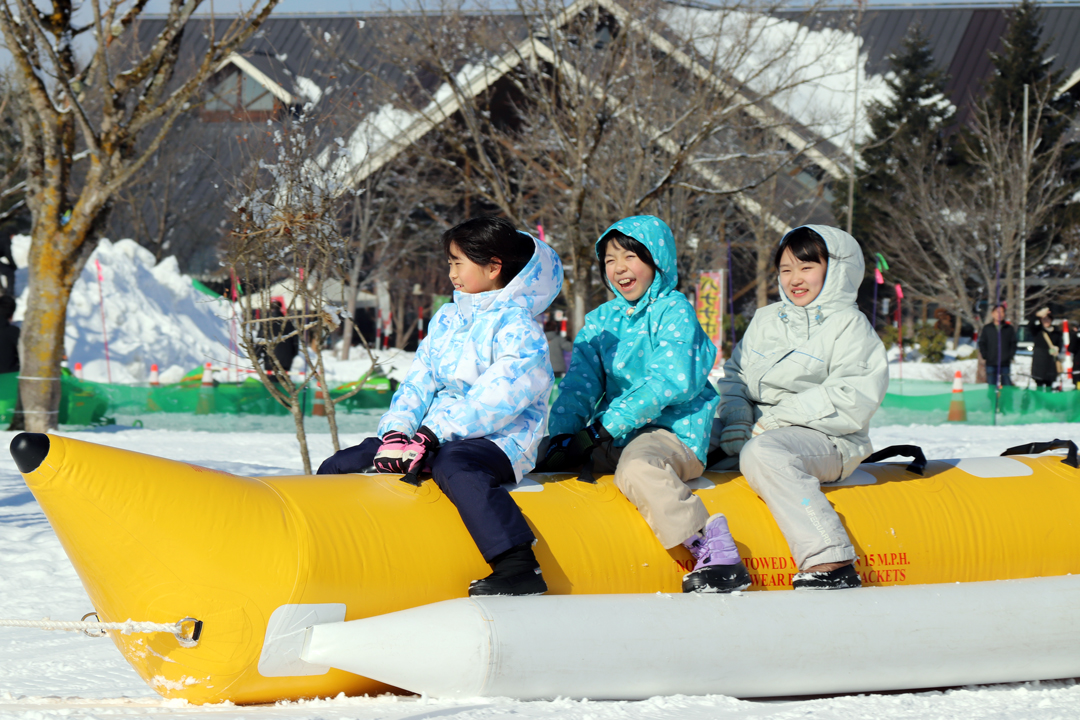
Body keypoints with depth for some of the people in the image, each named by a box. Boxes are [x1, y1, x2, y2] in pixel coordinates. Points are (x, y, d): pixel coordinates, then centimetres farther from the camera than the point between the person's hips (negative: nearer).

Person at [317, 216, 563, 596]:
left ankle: (520, 566, -48)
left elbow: (501, 395, -18)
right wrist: (396, 430, -8)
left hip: (498, 439, -8)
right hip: (436, 434, 8)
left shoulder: (516, 323, -5)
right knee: (338, 467, 0)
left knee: (454, 466, -42)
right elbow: (419, 381, 13)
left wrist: (433, 434, -24)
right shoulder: (445, 320, 20)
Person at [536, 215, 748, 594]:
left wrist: (604, 428, -20)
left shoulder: (674, 310, -2)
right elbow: (580, 383, 9)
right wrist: (563, 435, -11)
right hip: (616, 438, 8)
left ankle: (717, 552, -42)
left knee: (637, 466, -39)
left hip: (673, 431, -8)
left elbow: (671, 382, -15)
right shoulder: (601, 321, 19)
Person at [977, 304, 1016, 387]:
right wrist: (985, 356, -4)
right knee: (991, 388, 2)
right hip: (991, 364, 0)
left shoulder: (1009, 329, 7)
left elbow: (1013, 344, 7)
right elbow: (982, 344, 7)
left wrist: (1010, 356, -5)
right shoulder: (987, 328, 8)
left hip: (1005, 364, 0)